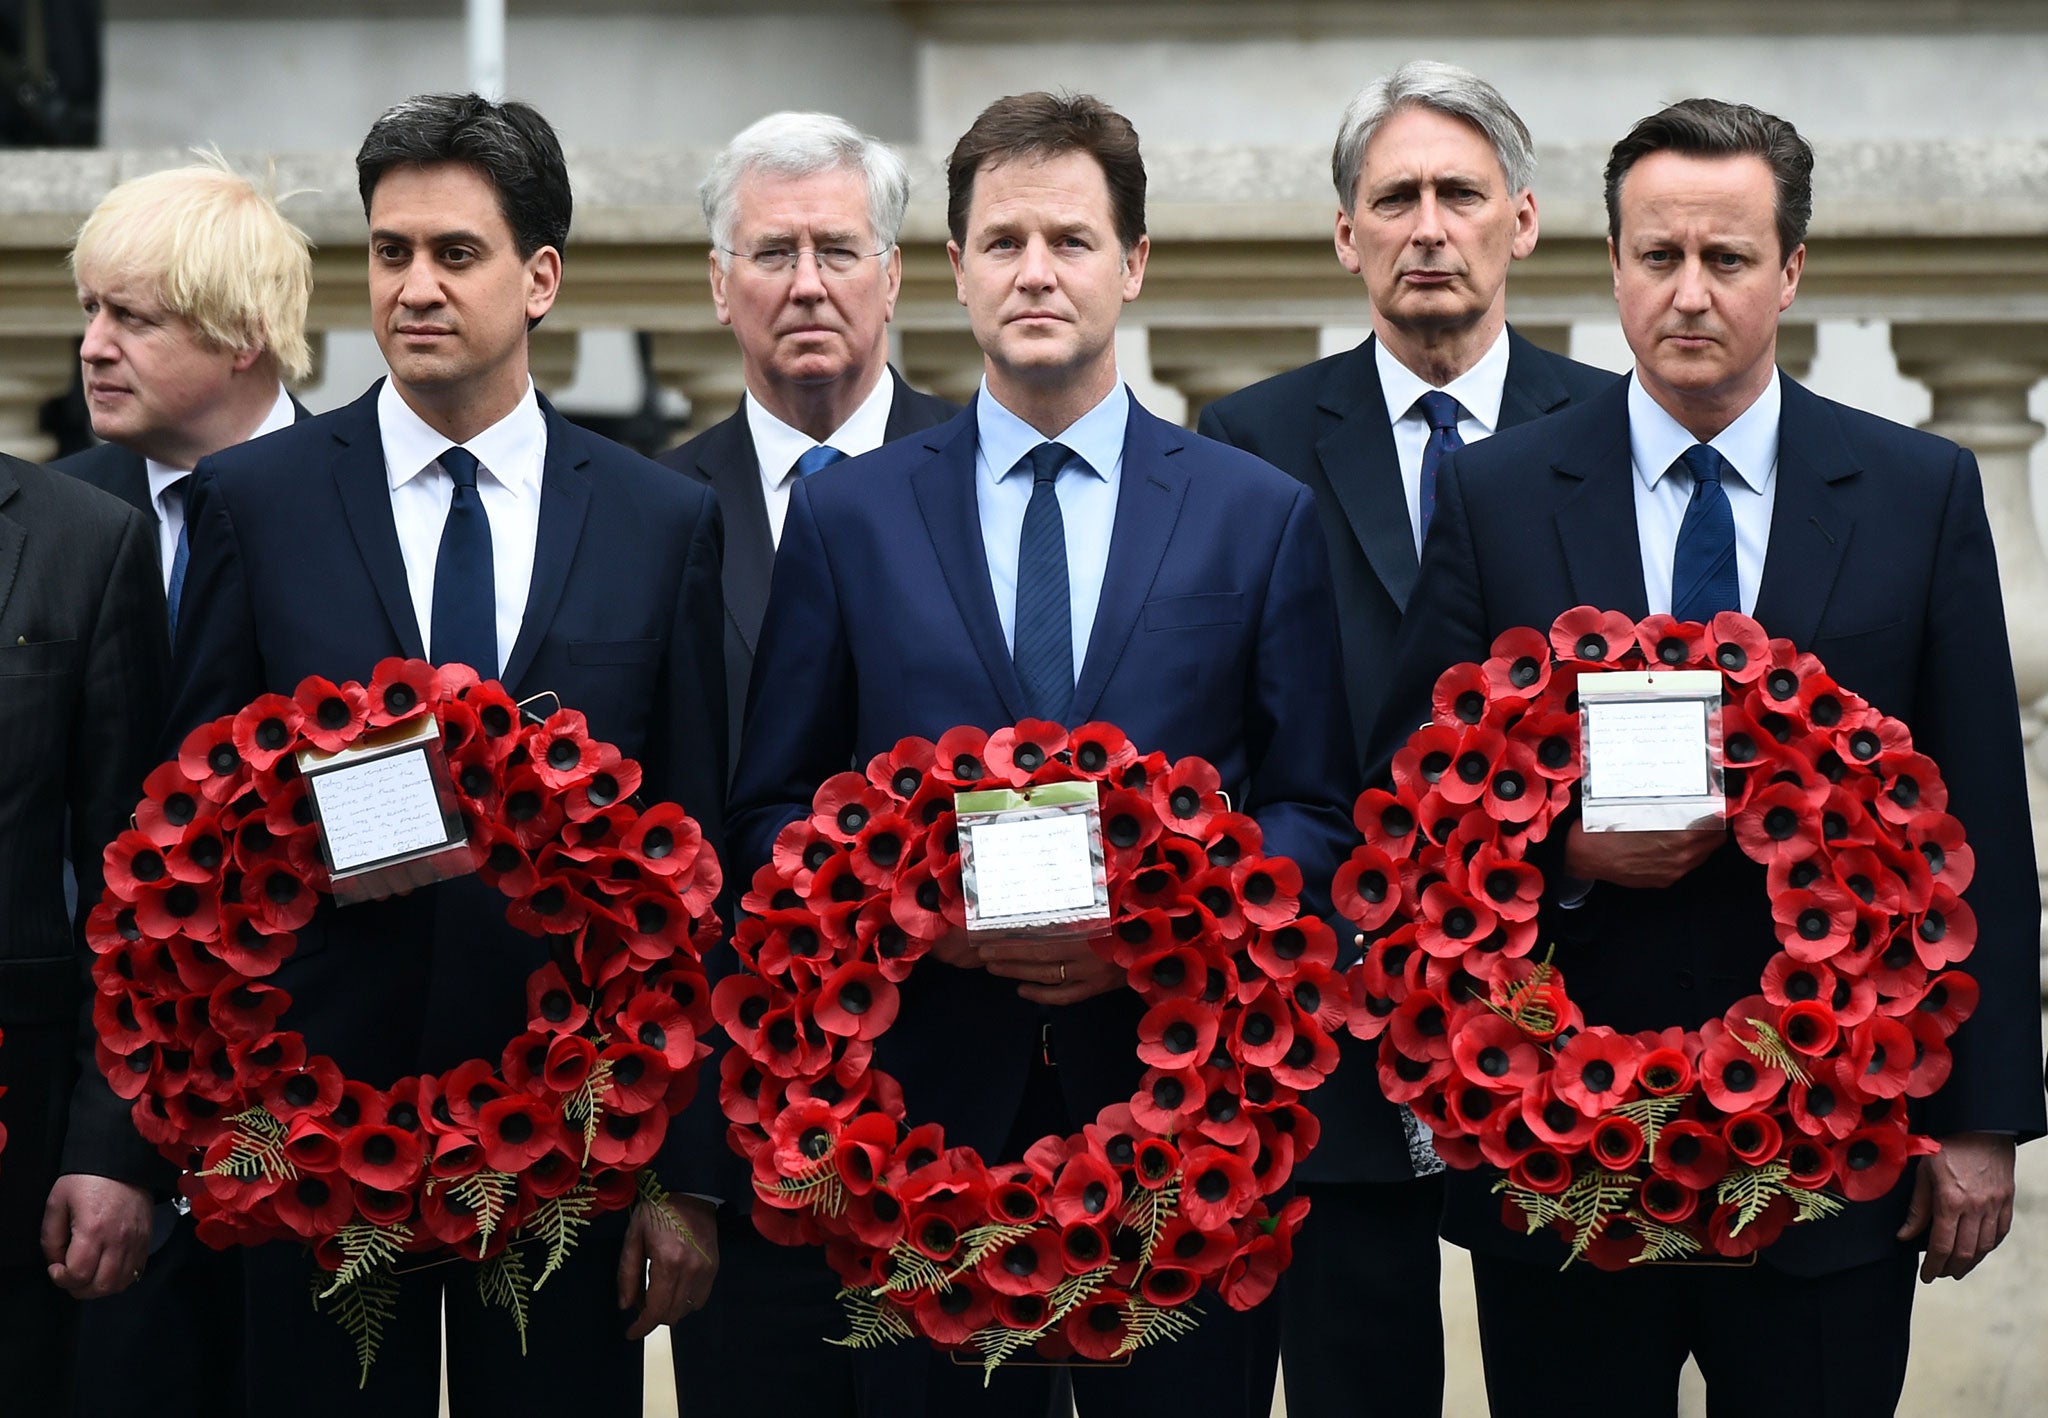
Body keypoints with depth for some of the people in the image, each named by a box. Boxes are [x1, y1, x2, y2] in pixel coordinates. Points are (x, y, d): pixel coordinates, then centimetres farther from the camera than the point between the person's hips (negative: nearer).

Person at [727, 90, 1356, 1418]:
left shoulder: (1262, 514, 6)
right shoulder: (845, 517, 7)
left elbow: (1318, 810, 5)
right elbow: (773, 810, 8)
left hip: (1179, 1101, 0)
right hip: (927, 1103, 0)